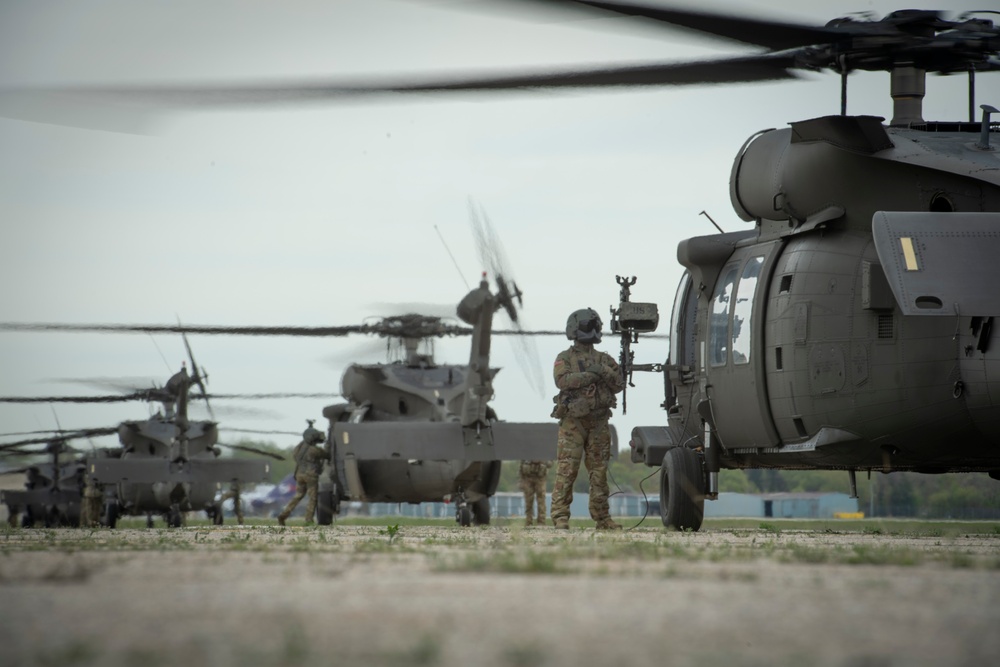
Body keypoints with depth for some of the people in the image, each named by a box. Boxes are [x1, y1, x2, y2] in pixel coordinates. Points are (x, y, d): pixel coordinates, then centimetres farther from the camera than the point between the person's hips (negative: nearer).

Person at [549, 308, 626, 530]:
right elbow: (563, 380, -15)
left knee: (599, 472, 6)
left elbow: (619, 384, 6)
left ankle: (602, 518, 10)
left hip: (599, 422, 4)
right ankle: (560, 516, -11)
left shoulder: (605, 360, 16)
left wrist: (604, 371, -11)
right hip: (573, 422, -4)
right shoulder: (565, 358, 4)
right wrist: (591, 375, -15)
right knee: (566, 470, -10)